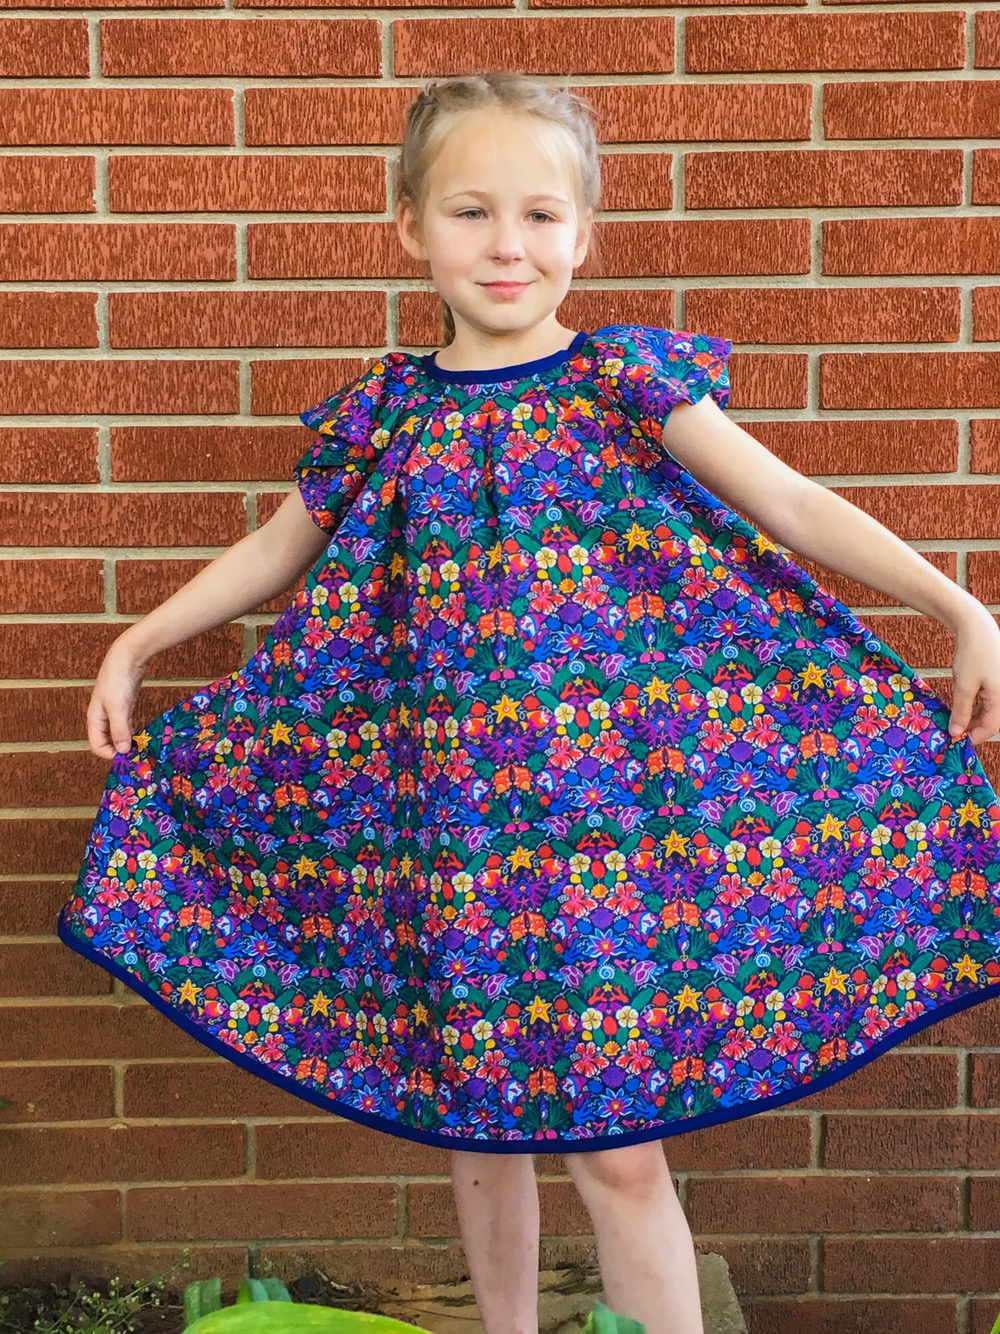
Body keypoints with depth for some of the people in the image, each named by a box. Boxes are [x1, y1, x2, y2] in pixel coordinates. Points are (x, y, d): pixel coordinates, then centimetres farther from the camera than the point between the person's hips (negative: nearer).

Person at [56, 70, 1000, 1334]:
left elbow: (793, 504, -3)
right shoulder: (384, 413, 4)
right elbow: (277, 547, 18)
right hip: (446, 812, 3)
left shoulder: (629, 380, -3)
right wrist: (136, 645, 18)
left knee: (617, 1143, -2)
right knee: (476, 1121, 15)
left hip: (615, 795, -3)